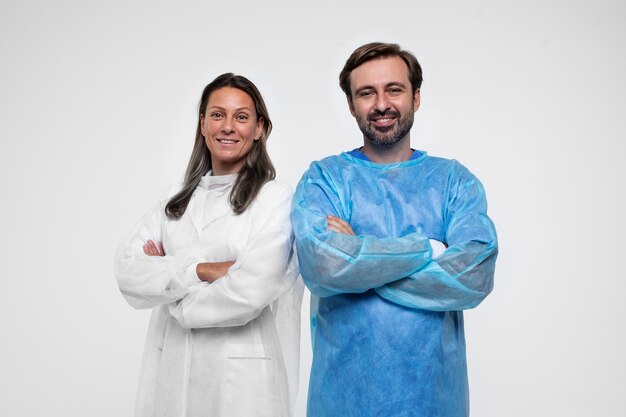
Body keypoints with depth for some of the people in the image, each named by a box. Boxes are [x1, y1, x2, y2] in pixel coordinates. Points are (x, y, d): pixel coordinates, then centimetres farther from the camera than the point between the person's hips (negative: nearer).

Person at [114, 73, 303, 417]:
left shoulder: (275, 199, -8)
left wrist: (167, 277, -5)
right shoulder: (176, 201, 8)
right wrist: (200, 270, -18)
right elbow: (127, 270, -3)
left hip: (243, 374, -4)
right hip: (171, 368, 5)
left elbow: (252, 290, -18)